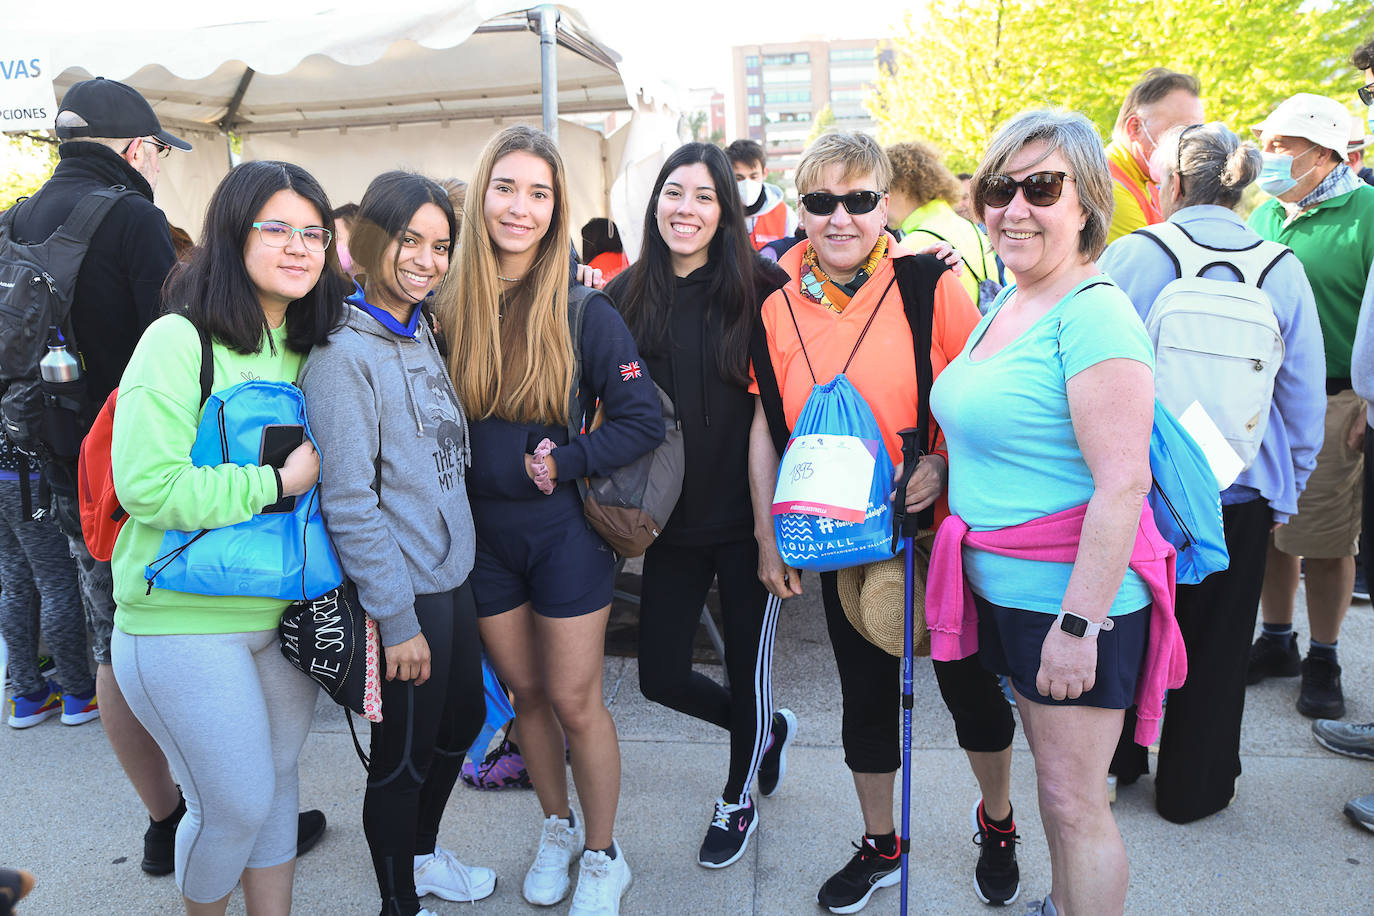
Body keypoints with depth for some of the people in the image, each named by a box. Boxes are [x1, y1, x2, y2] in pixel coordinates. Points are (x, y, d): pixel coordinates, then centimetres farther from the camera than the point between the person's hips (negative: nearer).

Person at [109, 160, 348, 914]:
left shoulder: (309, 350, 8)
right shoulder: (179, 340, -14)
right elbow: (147, 486, -22)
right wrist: (277, 482, -18)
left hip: (285, 613, 6)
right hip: (184, 625, -6)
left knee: (277, 782, 17)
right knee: (236, 804, 4)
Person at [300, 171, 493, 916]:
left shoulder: (421, 333, 8)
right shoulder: (343, 351, -17)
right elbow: (349, 504, -20)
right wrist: (397, 620, -19)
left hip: (451, 572, 9)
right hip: (401, 591, -9)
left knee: (463, 716, 22)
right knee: (403, 751, 8)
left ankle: (422, 855, 45)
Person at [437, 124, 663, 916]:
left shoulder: (584, 311, -9)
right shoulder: (447, 308, -2)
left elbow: (644, 420, -10)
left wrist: (566, 461, -17)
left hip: (564, 531, -3)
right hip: (481, 531, 3)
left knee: (575, 701, 5)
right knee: (525, 692, 17)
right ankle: (557, 826, 40)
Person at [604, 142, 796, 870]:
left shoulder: (758, 286, -7)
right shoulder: (628, 295, 1)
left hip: (747, 514, -3)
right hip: (672, 516, 3)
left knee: (748, 662, 11)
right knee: (661, 677, 9)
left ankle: (738, 801, 39)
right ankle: (767, 730, 40)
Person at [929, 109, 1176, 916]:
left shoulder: (1094, 314, -19)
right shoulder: (1005, 303, 9)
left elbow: (1123, 483, -25)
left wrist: (1080, 623, -25)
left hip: (1076, 595, -9)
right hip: (1006, 586, 9)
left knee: (1075, 800, 4)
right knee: (1052, 772, 23)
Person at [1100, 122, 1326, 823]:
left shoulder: (1128, 256, -9)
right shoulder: (1282, 271, -4)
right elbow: (1305, 398, 1)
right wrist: (1287, 490, 14)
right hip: (1239, 494, 1)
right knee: (1218, 644, 15)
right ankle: (1192, 787, 30)